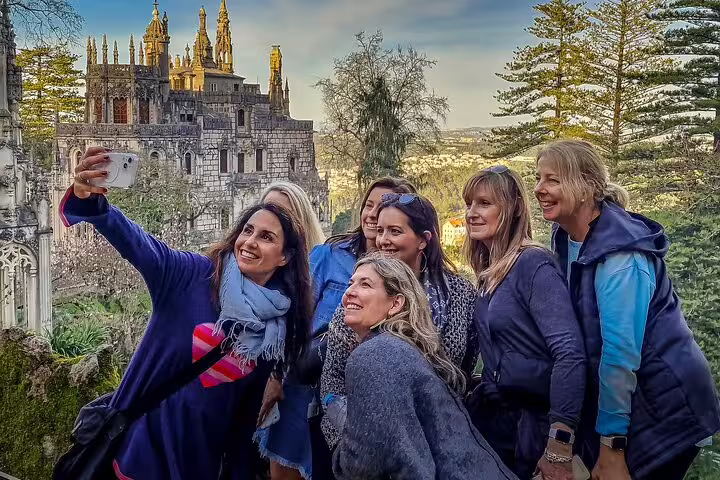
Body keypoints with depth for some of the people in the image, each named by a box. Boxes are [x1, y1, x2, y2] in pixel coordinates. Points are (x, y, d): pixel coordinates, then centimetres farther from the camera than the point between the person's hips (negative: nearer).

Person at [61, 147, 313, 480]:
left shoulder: (282, 322, -4)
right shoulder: (192, 274, -12)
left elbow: (257, 398, 6)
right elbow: (135, 242, -28)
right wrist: (89, 201, -46)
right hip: (141, 442, -2)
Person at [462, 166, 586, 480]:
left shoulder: (533, 265, -17)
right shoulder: (489, 271, 8)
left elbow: (570, 354, -26)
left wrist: (559, 447, -29)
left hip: (530, 421, -7)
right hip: (492, 411, 7)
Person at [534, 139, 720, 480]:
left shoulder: (619, 251, -25)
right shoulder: (565, 237, 0)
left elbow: (621, 351, -26)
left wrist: (612, 445, -23)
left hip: (662, 410, -8)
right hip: (615, 398, 8)